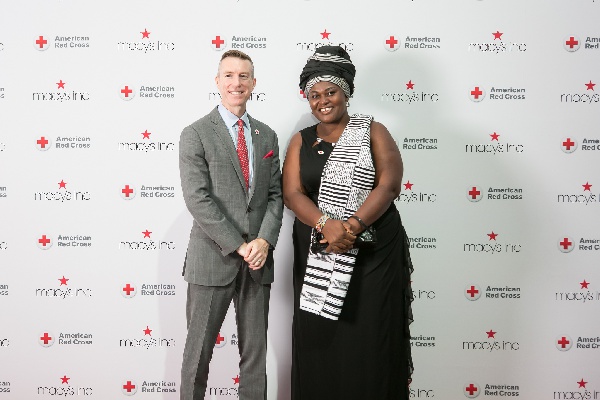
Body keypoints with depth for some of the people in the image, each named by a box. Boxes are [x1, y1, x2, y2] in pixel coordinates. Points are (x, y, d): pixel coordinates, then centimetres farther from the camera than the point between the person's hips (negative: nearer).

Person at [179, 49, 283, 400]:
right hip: (213, 259, -4)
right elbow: (198, 200, -11)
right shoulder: (196, 135, -3)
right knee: (199, 351, 7)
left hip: (258, 259, 4)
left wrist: (265, 240, -9)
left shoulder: (267, 136, 12)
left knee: (255, 352, 12)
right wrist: (240, 247, -15)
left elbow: (275, 194, 8)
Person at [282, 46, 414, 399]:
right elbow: (292, 193, -2)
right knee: (318, 344, 7)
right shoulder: (301, 141, 11)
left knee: (370, 343, 1)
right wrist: (326, 225, -20)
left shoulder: (373, 132, 4)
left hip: (374, 253, -2)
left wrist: (352, 227, -21)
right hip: (316, 257, 2)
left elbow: (389, 184, -8)